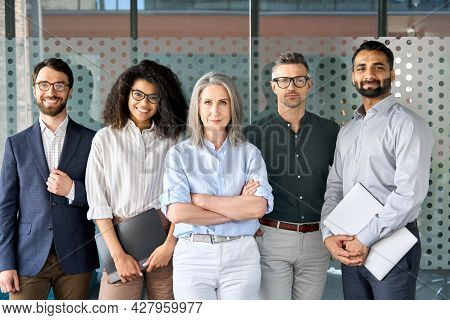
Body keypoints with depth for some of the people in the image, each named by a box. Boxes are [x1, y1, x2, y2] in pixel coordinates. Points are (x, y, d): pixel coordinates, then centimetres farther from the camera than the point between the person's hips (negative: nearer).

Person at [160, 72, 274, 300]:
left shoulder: (249, 153, 5)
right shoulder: (179, 154, 2)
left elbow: (258, 207, -9)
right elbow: (176, 212, -12)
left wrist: (200, 199, -10)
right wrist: (238, 208, -8)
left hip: (241, 255, 1)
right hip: (193, 255, -1)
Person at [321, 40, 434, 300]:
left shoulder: (407, 125, -10)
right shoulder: (347, 130, 13)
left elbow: (410, 193, -19)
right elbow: (335, 186, 11)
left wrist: (366, 239, -17)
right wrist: (329, 235, -4)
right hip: (350, 248, 6)